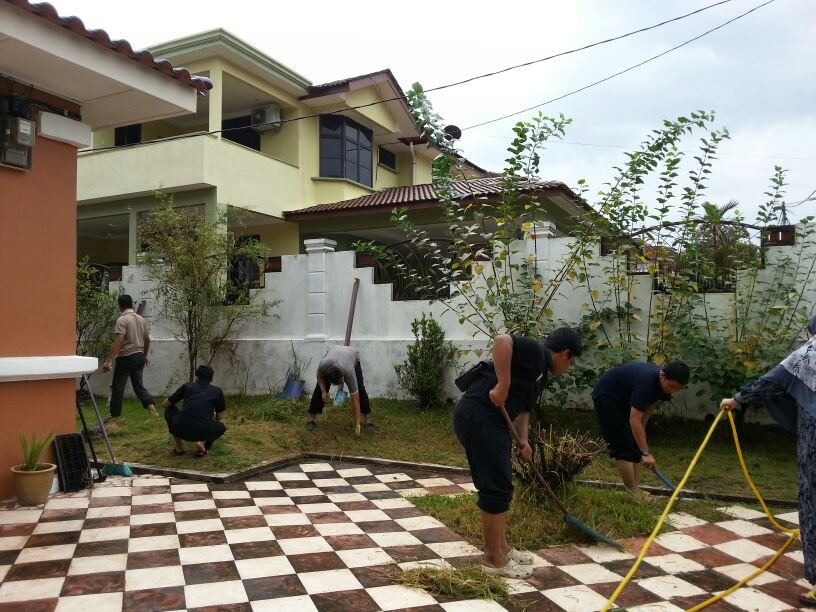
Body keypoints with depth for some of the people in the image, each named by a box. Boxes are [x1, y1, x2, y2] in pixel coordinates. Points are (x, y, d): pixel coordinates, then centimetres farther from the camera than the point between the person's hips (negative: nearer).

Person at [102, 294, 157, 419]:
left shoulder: (122, 320, -14)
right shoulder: (141, 319, 8)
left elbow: (118, 342, -23)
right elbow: (147, 339, 16)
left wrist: (110, 361, -25)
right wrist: (144, 355, 30)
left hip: (126, 358, -7)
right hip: (139, 357, 7)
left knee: (117, 388, 5)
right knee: (138, 385, 11)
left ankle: (115, 416, 12)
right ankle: (152, 408, -3)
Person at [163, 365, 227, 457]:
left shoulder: (187, 386, 19)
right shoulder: (217, 391, 18)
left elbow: (164, 405, 29)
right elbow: (220, 419, 24)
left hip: (181, 430, 1)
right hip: (203, 432, -1)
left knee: (169, 410, 34)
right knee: (222, 427, 34)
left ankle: (179, 446, 22)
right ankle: (202, 442, 4)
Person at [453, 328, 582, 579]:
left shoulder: (541, 372, 23)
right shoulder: (536, 352, -7)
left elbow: (522, 409, 29)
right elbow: (502, 341, -26)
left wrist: (523, 440, 14)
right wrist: (503, 384, -26)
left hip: (490, 421, 11)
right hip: (478, 418, -11)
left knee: (500, 486, 18)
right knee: (496, 488, -4)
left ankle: (501, 547, 30)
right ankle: (493, 558, 8)